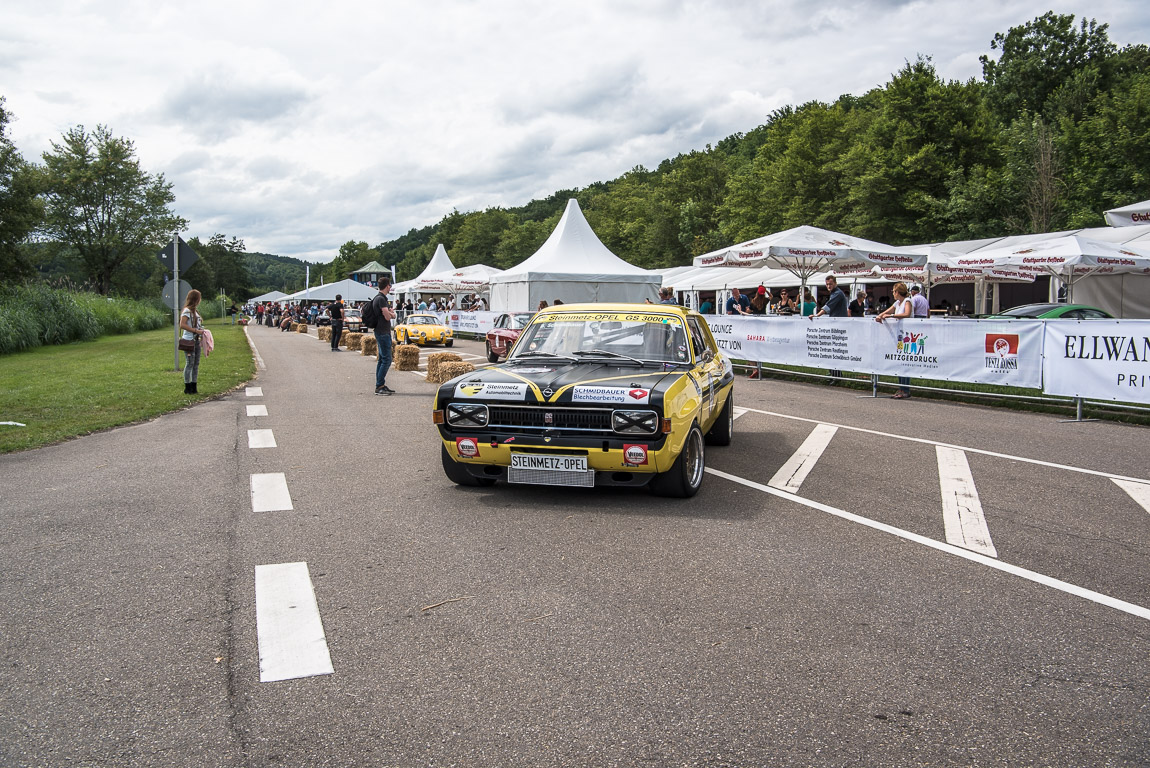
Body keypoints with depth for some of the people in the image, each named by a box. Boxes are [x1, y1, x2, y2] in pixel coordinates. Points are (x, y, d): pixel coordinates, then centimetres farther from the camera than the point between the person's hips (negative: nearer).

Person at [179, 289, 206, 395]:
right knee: (189, 363, -5)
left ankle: (193, 388, 16)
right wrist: (196, 330, -22)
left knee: (196, 364, 10)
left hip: (196, 340, 9)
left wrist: (201, 331, 8)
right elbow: (182, 325, -21)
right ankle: (187, 388, 2)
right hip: (189, 341, -9)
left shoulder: (195, 310, 15)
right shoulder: (187, 311, -12)